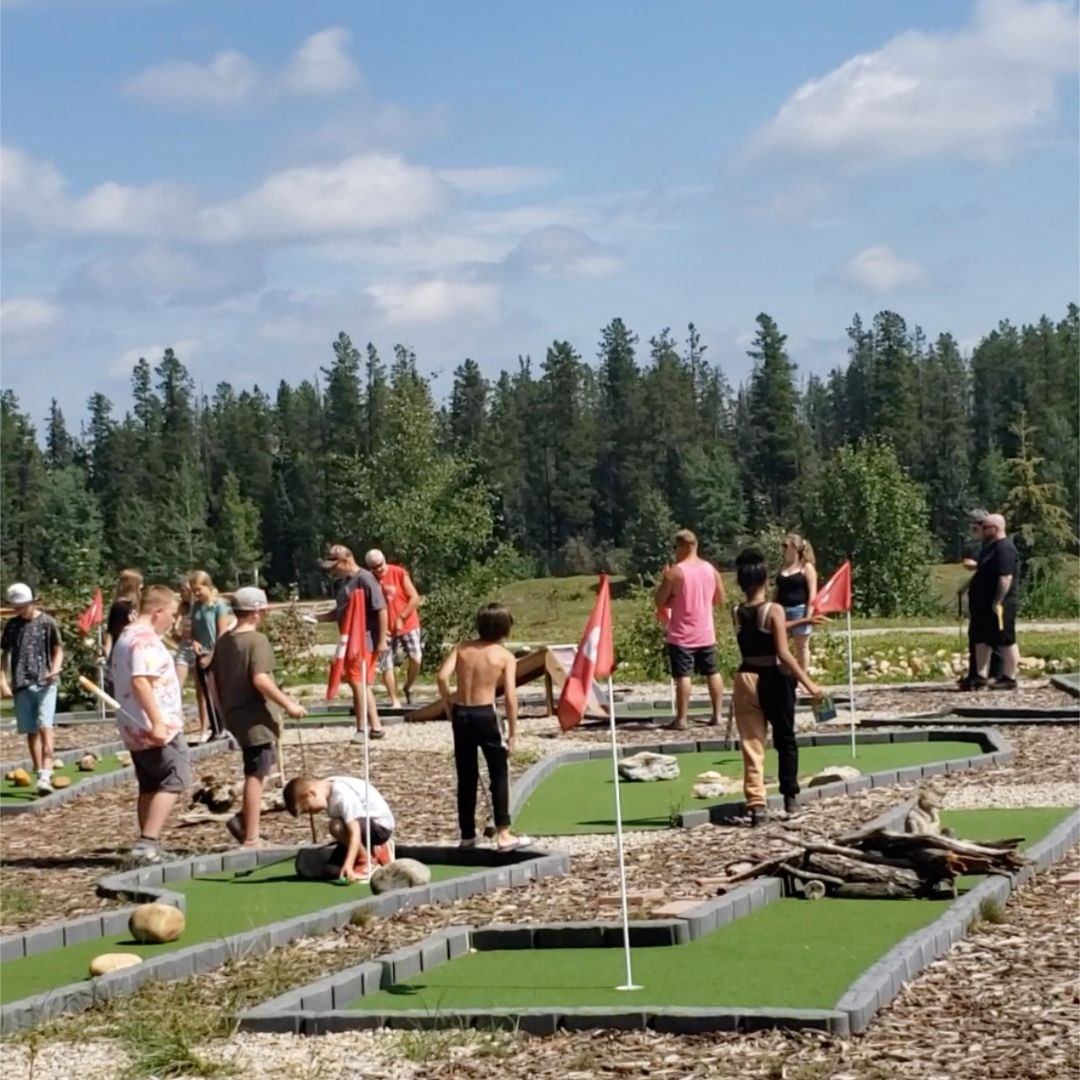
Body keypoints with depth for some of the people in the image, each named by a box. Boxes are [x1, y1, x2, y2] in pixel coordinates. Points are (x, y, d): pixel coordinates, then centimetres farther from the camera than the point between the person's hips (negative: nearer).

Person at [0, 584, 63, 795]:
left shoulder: (47, 622, 0)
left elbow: (58, 649, 2)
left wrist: (55, 669, -16)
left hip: (45, 684, -4)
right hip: (22, 685, 4)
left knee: (45, 728, -14)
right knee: (31, 731, 7)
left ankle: (45, 776, -21)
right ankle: (40, 774, 16)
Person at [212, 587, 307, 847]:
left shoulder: (224, 641, 9)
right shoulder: (257, 640, -16)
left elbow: (215, 678, 14)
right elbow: (260, 679, -26)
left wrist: (225, 708, 25)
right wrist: (288, 704, -21)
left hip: (234, 714, 9)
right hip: (256, 717, -8)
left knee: (263, 768, 21)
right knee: (256, 775, -2)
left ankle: (244, 819, 11)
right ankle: (251, 838, 2)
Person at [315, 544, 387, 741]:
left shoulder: (364, 579, -14)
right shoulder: (344, 582, 13)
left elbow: (381, 610, -17)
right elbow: (340, 612, 21)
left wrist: (382, 640, -18)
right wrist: (317, 617, 7)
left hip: (365, 641, -9)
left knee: (357, 682, -10)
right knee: (362, 685, 12)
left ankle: (362, 729, -4)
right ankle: (375, 727, 19)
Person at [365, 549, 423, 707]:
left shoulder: (399, 573, -8)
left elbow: (415, 598, -8)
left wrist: (401, 619, -12)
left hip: (408, 624, -1)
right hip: (385, 629, 1)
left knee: (416, 658, -16)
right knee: (386, 666, -3)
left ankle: (408, 688, 10)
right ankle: (395, 701, 6)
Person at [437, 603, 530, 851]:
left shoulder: (462, 648, 3)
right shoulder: (505, 657, -3)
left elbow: (442, 676, -10)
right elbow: (510, 697, -9)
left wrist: (448, 705, 5)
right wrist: (512, 732, -3)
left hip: (461, 715, 3)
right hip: (485, 714, -3)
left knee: (466, 778, 12)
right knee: (499, 774, 8)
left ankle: (467, 835, 18)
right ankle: (503, 834, 3)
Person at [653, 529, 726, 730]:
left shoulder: (675, 572, -15)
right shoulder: (711, 570, 4)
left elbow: (659, 601, -10)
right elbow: (719, 599, 13)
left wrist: (664, 582, 5)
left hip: (682, 635, -6)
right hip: (706, 633, 6)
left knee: (683, 676, -4)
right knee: (712, 672, 14)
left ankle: (682, 719, -4)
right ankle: (717, 714, 16)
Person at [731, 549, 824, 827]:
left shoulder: (737, 613, 1)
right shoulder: (774, 610, -13)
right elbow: (784, 654, -18)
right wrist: (808, 683, -15)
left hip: (746, 679, 3)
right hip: (773, 680, -3)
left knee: (751, 744, 5)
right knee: (785, 740, 16)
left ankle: (756, 804, -2)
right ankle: (790, 796, 22)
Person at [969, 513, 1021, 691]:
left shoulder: (1004, 549, -19)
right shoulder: (991, 546, 14)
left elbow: (1006, 577, -26)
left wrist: (997, 602, -26)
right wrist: (975, 567, 14)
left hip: (997, 605, -11)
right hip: (984, 604, 11)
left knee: (1005, 641, -2)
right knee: (981, 639, 14)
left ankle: (1009, 678, 5)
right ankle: (981, 676, 20)